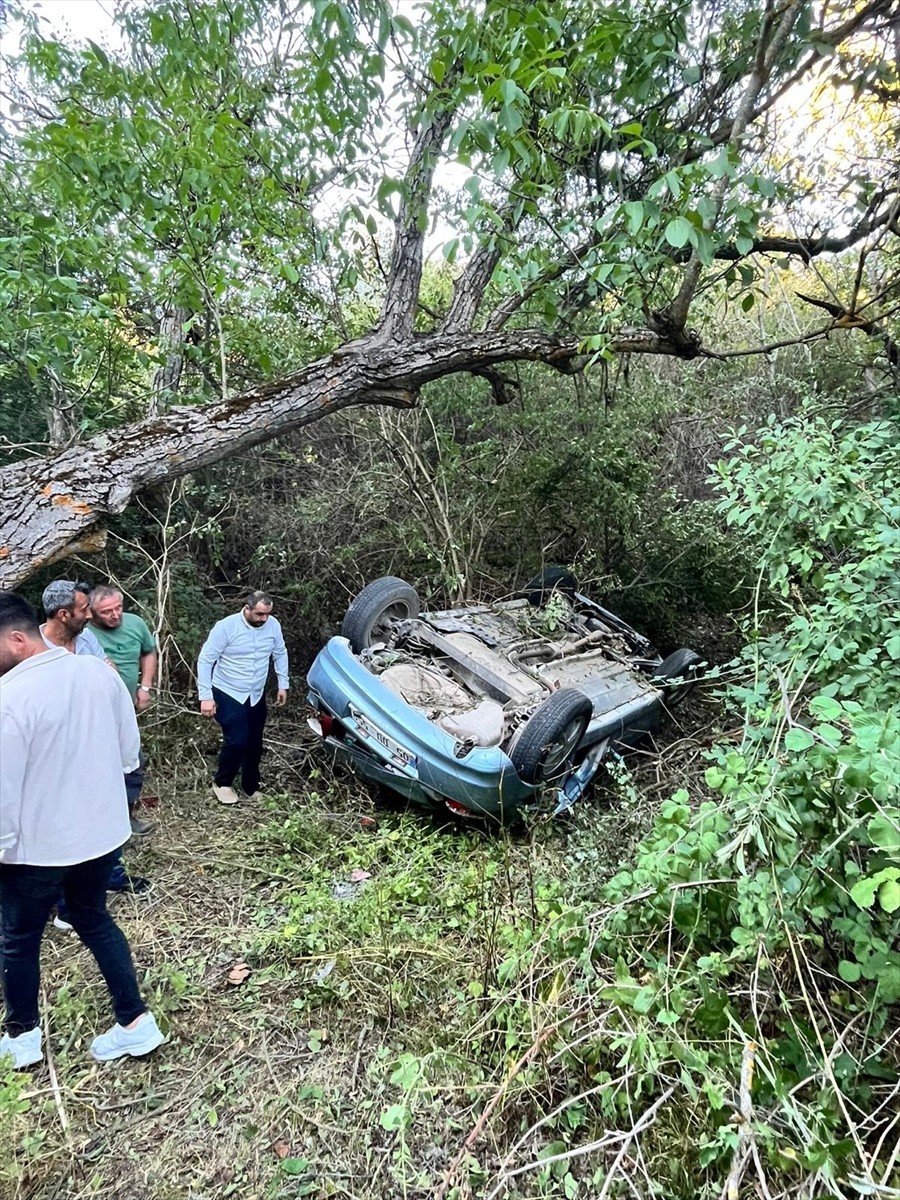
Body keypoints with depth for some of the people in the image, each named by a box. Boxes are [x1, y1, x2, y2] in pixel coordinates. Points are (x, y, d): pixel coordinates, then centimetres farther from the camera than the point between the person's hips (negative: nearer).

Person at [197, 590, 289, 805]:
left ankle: (251, 787, 30)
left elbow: (280, 654, 9)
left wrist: (283, 684, 9)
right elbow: (205, 660, -15)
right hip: (228, 694, -5)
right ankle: (222, 783, 13)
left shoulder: (273, 625, -8)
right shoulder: (226, 627, -20)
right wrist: (206, 696, -18)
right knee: (237, 741, -12)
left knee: (254, 743, 11)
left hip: (256, 695, 5)